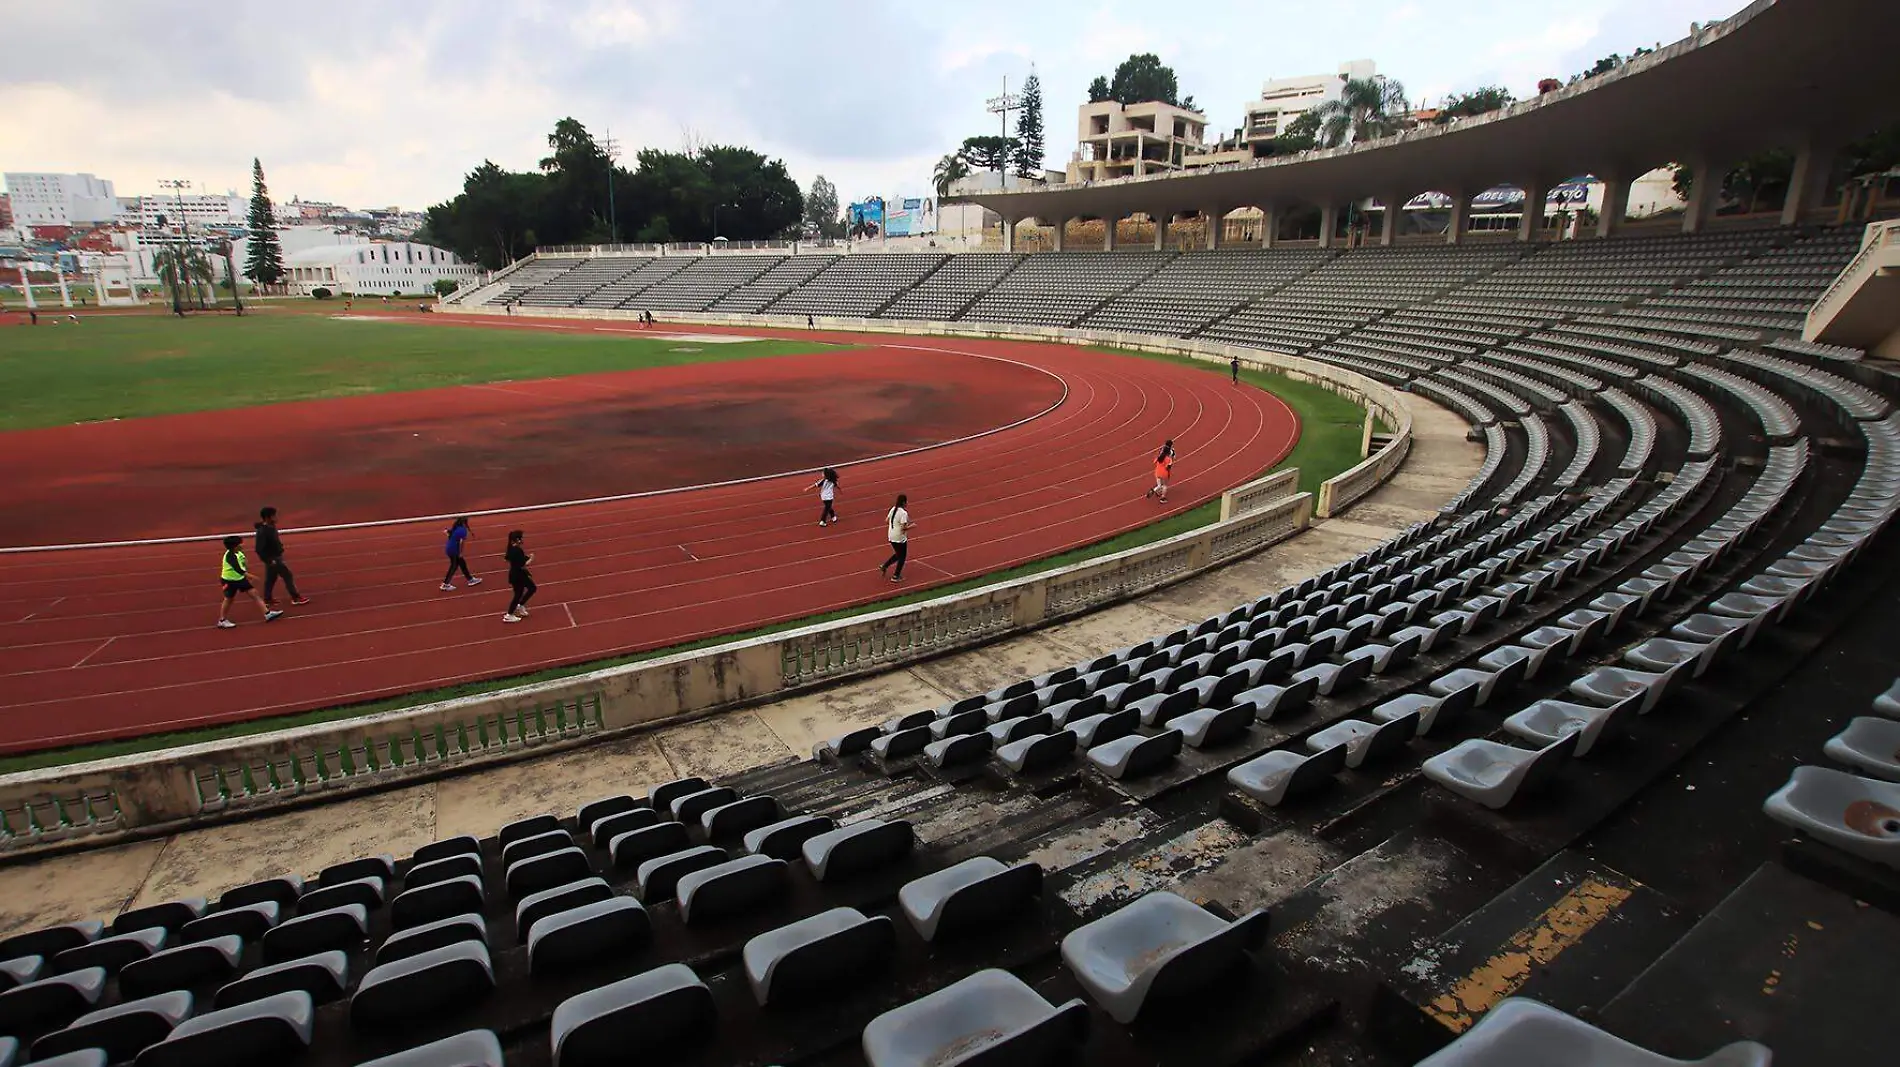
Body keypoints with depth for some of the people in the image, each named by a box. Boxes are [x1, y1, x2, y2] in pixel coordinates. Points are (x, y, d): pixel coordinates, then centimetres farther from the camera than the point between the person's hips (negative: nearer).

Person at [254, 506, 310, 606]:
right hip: (272, 558, -9)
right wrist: (269, 560, -23)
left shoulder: (270, 527, 1)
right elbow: (259, 549, -26)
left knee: (270, 579, 17)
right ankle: (296, 598, 5)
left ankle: (267, 600, 27)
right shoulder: (263, 532, -26)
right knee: (288, 576, -2)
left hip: (276, 556, 9)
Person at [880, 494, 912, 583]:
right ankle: (896, 576, 16)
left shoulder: (893, 509, 1)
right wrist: (911, 526, -9)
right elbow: (903, 528, -25)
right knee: (902, 557, 11)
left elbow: (886, 521, 8)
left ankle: (884, 567, 20)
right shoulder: (904, 513, -22)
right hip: (900, 538, -8)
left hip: (891, 537, 8)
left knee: (898, 555, 26)